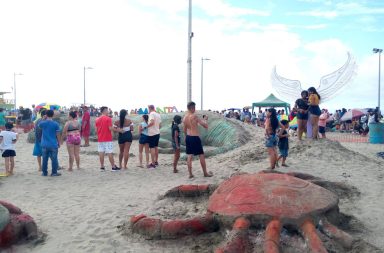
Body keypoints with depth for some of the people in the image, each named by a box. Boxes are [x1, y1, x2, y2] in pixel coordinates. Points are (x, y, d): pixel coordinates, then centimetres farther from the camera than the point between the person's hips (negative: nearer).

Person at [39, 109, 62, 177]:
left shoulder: (42, 123, -4)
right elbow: (58, 134, -6)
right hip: (53, 145, -2)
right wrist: (59, 143, 4)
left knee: (45, 159, 10)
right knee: (54, 159, 6)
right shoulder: (55, 124, -9)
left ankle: (44, 172, 18)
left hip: (45, 145, 2)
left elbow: (38, 126, 21)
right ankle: (54, 172, 10)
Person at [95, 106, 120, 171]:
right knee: (110, 153, -2)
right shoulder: (108, 118, -9)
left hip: (100, 139, 5)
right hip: (108, 139, -5)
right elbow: (110, 128, -16)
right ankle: (113, 167, 4)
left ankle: (102, 167, 10)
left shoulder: (97, 120, 8)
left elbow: (96, 130, 9)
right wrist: (117, 130, -2)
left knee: (101, 153, 6)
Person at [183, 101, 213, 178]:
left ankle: (190, 174, 15)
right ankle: (205, 173, 16)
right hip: (195, 137, -7)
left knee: (189, 156, 10)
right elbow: (205, 126, -14)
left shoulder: (184, 118, 5)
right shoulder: (194, 116, -17)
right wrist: (205, 120, 5)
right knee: (201, 155, 6)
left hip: (188, 137, 7)